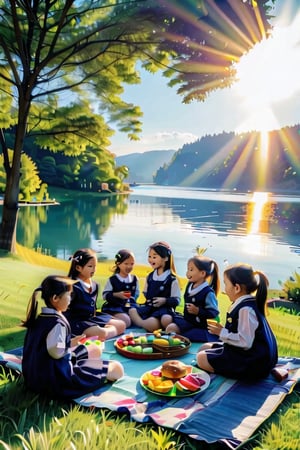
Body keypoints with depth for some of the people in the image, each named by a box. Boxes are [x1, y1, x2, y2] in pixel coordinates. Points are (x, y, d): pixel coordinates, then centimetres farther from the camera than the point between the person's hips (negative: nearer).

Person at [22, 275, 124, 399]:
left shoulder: (40, 318, 5)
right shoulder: (57, 323, -24)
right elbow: (56, 352, -31)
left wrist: (69, 343, 6)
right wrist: (70, 345, -12)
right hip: (56, 379, -10)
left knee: (95, 350, 23)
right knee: (117, 369, -9)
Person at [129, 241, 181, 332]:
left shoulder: (172, 279, -2)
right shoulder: (149, 277, 13)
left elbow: (176, 300, -3)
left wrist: (165, 300, -19)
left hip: (164, 309, -5)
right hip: (149, 307, 5)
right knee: (132, 310, -21)